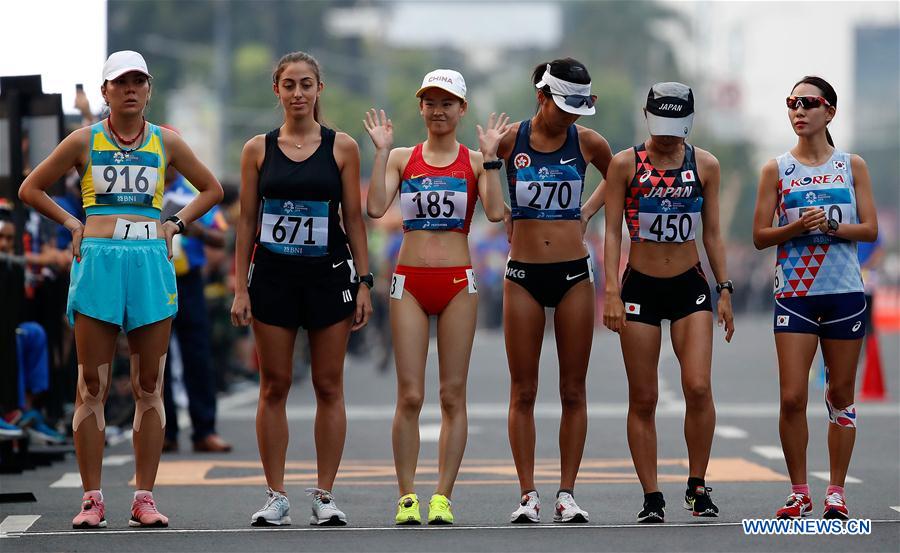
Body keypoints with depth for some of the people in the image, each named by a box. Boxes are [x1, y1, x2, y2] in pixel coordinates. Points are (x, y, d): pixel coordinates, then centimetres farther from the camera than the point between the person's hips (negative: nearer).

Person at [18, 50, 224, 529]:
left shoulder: (166, 143, 9)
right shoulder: (84, 142, 5)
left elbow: (211, 189, 21)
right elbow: (31, 189, 13)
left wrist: (176, 224, 9)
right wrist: (72, 224, 4)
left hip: (151, 264, 1)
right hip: (97, 263, -1)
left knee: (149, 386, 1)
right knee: (92, 386, -2)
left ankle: (145, 498, 6)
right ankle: (92, 499, 0)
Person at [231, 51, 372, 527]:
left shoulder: (342, 147, 2)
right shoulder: (259, 149, 4)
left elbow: (354, 220, 4)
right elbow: (246, 222, 5)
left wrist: (364, 283, -1)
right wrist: (240, 288, 0)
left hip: (329, 274, 0)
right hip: (273, 275, 1)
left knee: (329, 386, 2)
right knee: (274, 386, 2)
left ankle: (325, 496, 7)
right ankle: (276, 496, 7)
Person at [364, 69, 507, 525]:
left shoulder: (474, 161, 6)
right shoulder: (402, 158, 8)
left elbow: (495, 211, -10)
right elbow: (376, 207, -7)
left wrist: (489, 156, -12)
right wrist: (381, 150, -7)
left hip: (457, 282, 0)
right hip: (409, 282, 0)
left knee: (453, 394, 0)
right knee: (409, 395, -3)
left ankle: (442, 499, 3)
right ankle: (407, 498, 2)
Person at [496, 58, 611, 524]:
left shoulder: (587, 142, 1)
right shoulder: (510, 140, -3)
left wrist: (588, 210, 10)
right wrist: (504, 216, 4)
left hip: (573, 274, 1)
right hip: (523, 274, -1)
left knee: (573, 390, 2)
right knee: (523, 392, 0)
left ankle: (567, 493, 7)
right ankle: (528, 496, 4)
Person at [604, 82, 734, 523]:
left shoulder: (705, 165, 6)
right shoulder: (625, 164, 0)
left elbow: (712, 234, 11)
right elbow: (612, 232, -2)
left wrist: (725, 289, 6)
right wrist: (611, 291, -10)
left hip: (690, 287, 1)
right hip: (640, 288, -1)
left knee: (698, 387, -14)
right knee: (642, 399, -1)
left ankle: (697, 487, 2)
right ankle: (651, 500, 6)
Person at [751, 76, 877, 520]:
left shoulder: (852, 165, 5)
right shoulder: (777, 169, 4)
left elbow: (870, 230, 2)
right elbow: (760, 236, 3)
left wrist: (832, 226, -14)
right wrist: (798, 227, -14)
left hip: (845, 292, 1)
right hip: (794, 295, -1)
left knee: (841, 394, 5)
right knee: (792, 398, -7)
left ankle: (836, 492, 15)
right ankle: (798, 492, 6)